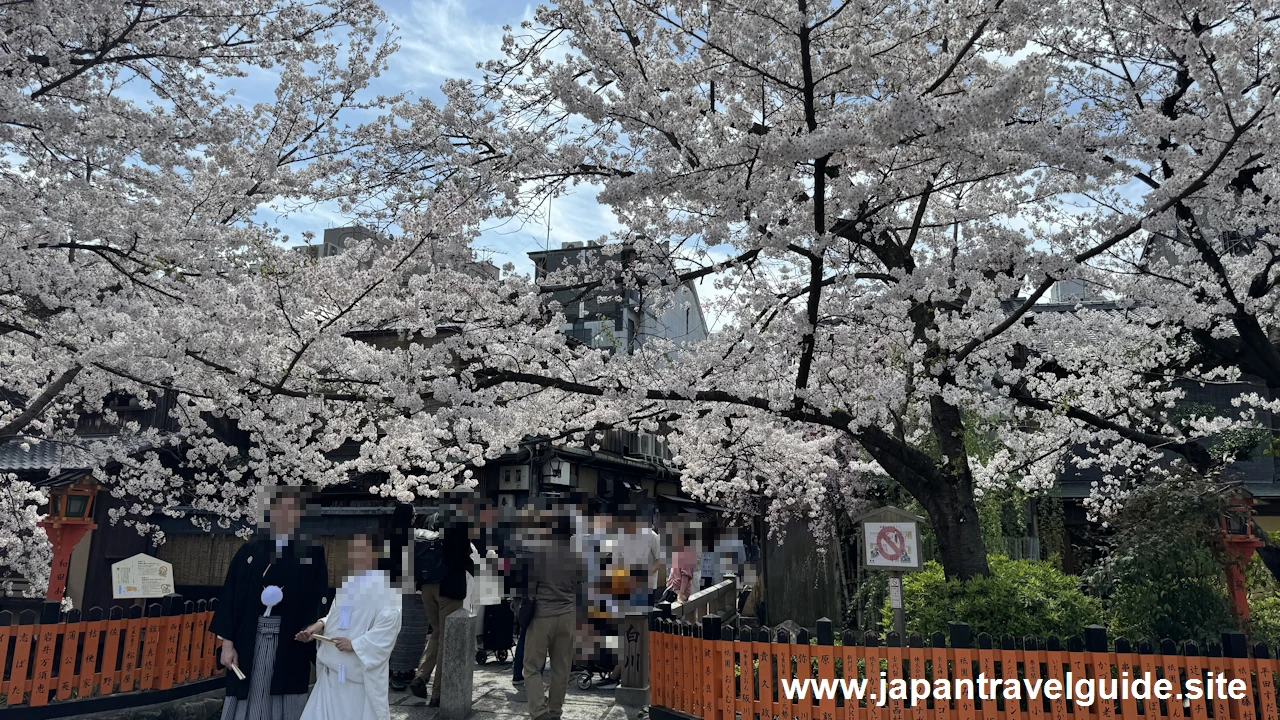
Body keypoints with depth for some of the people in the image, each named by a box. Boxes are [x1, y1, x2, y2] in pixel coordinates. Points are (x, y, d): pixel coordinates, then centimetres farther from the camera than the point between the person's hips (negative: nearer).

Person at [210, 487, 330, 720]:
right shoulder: (250, 550, 4)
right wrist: (227, 642, -2)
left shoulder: (312, 553, 2)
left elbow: (320, 600, -1)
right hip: (249, 642, 1)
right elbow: (230, 596, 3)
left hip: (290, 645, -1)